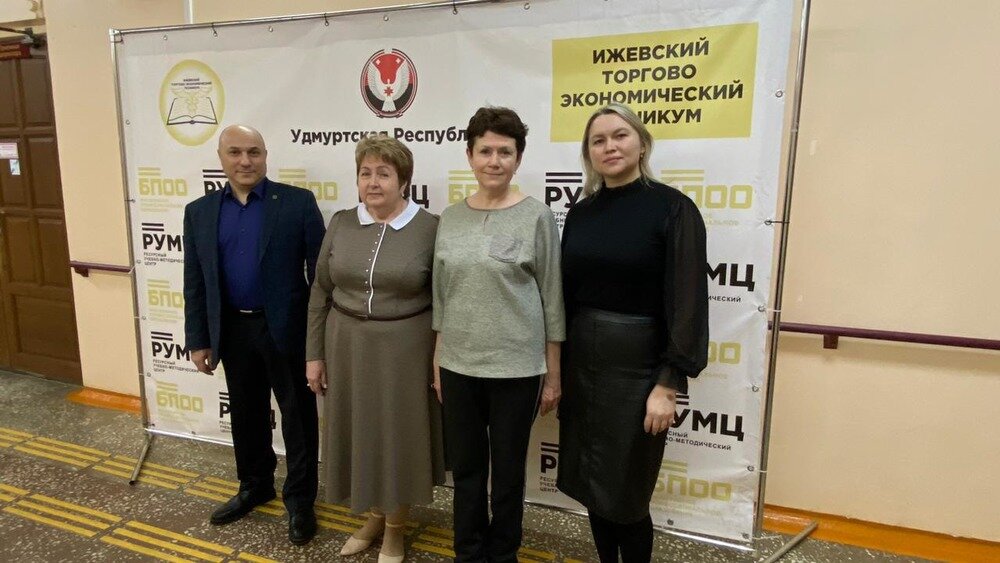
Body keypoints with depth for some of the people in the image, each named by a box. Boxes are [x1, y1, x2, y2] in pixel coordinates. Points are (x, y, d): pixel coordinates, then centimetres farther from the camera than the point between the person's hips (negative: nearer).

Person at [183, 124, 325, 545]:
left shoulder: (298, 202, -7)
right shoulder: (199, 211, 5)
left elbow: (321, 269, -7)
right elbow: (194, 283, 7)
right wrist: (198, 339, 5)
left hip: (287, 329, -3)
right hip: (233, 330, 4)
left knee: (298, 415, 8)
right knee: (246, 413, 18)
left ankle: (299, 499, 24)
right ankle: (254, 486, 40)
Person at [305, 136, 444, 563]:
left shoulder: (429, 228, -9)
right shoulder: (341, 224, 1)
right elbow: (320, 294, 5)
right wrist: (314, 354, 4)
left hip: (405, 350, -3)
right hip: (348, 347, 4)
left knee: (399, 434, 10)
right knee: (359, 431, 15)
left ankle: (395, 528, 33)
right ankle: (374, 516, 39)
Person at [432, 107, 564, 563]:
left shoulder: (536, 216, -7)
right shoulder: (451, 217, 4)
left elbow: (552, 297, -5)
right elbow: (440, 296, 9)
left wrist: (553, 374, -4)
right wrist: (437, 363, 10)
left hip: (515, 368, -3)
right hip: (458, 366, 4)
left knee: (508, 472, 13)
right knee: (465, 469, 16)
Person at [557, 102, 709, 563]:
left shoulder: (672, 208, -9)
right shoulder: (581, 212, 7)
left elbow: (687, 301, -13)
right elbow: (565, 294, 10)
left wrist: (668, 384, -16)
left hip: (637, 366, -5)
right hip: (580, 363, 5)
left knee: (625, 490, 7)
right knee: (590, 482, 16)